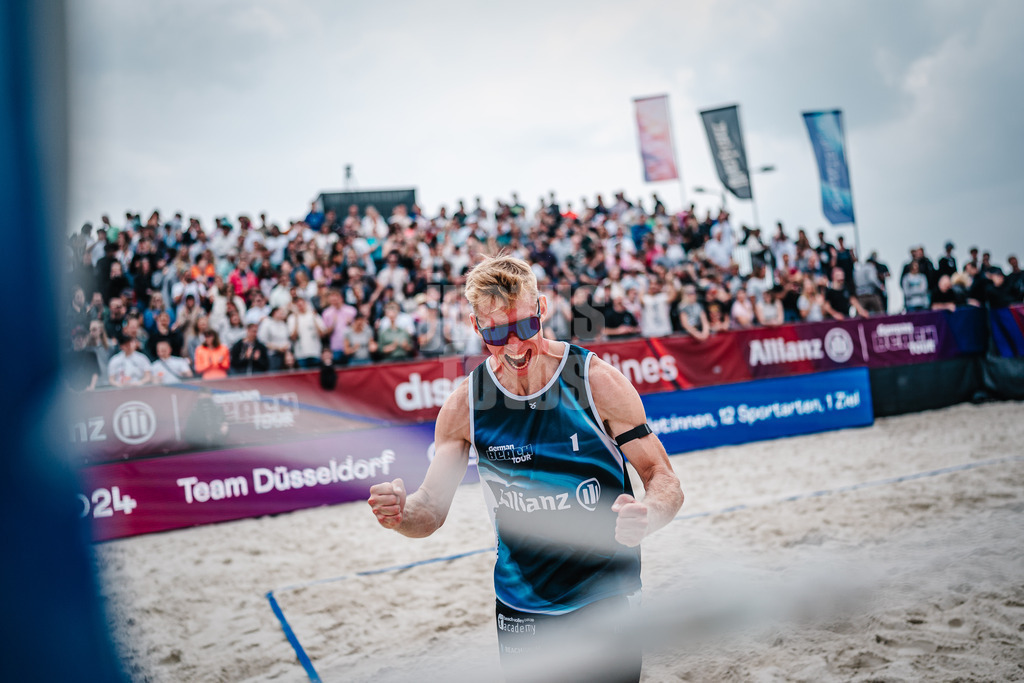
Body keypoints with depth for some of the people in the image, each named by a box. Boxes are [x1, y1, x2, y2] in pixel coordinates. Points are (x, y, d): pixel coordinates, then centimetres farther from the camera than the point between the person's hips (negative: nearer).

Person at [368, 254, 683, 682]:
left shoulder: (596, 381, -14)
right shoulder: (465, 405, -7)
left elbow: (663, 479, -11)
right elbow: (432, 509, -1)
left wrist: (646, 517, -33)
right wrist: (400, 514, -25)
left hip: (605, 599, -2)